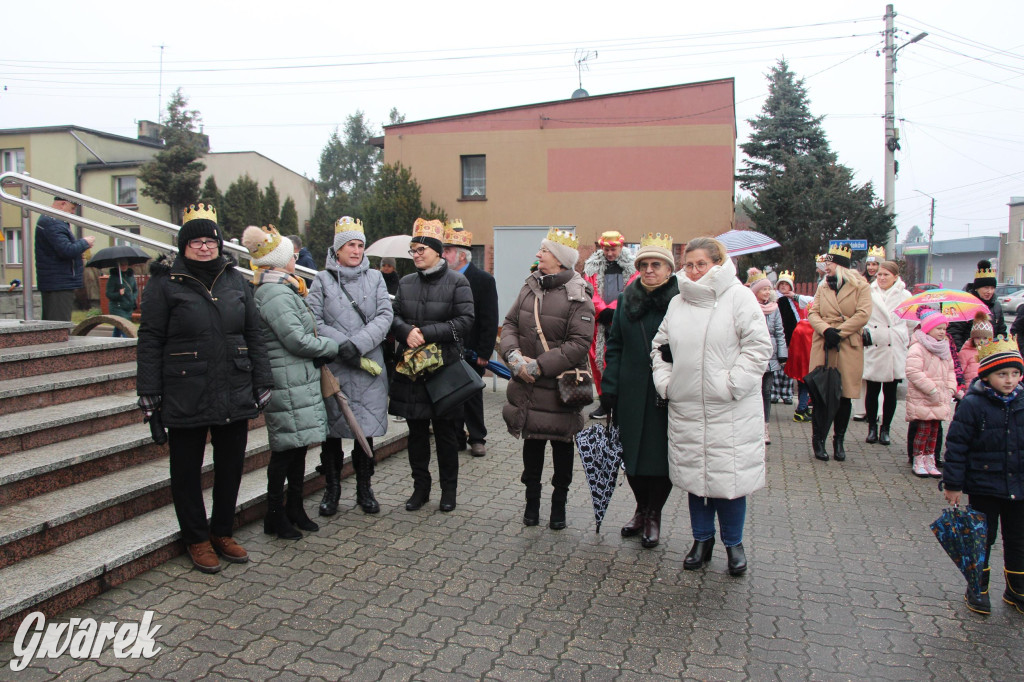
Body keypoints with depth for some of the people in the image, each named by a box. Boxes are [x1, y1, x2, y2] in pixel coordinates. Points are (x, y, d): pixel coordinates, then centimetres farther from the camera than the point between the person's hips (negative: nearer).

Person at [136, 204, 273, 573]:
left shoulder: (236, 280, 8)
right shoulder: (165, 282, -3)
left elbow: (254, 334, 9)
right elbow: (150, 339, -4)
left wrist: (262, 383, 5)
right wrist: (149, 393, -8)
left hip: (235, 396, 4)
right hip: (185, 399, -3)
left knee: (231, 466, 13)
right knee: (187, 471, 10)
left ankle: (222, 532, 32)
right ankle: (197, 540, 27)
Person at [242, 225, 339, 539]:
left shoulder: (281, 289, 16)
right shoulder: (275, 294, -17)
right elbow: (297, 340, -20)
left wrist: (319, 355, 8)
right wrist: (334, 347, -7)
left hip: (300, 380, 10)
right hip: (288, 383, -10)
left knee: (299, 444, 15)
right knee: (287, 449, -1)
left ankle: (295, 507, 27)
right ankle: (275, 516, 12)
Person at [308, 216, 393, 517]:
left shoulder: (374, 278, 9)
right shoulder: (322, 279, 4)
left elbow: (385, 316, -2)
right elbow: (313, 321, -4)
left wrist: (358, 343, -15)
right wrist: (342, 346, -15)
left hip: (369, 369, 1)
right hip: (333, 368, -1)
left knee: (366, 427, 7)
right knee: (332, 426, 6)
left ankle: (364, 488, 22)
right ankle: (332, 488, 23)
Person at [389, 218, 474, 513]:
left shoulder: (456, 282, -3)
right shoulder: (406, 283, 11)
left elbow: (465, 320, -11)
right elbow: (395, 316, 9)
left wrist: (427, 333, -17)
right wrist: (407, 332, -14)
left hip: (444, 367, -4)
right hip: (411, 366, 4)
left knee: (445, 432, 6)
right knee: (416, 430, 10)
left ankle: (448, 489, 21)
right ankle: (420, 486, 25)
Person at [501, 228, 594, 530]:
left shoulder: (578, 297, -13)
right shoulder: (530, 288, 5)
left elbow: (580, 344, -19)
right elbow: (510, 324, 7)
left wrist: (540, 366, -20)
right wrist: (514, 354, -13)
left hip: (560, 385, -5)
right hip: (527, 384, 5)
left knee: (561, 444, 11)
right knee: (531, 442, 15)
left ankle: (559, 504, 29)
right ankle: (532, 501, 33)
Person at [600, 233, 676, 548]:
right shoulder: (626, 300, 7)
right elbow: (614, 346, 7)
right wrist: (609, 389, 1)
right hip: (631, 393, 4)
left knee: (661, 455, 5)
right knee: (631, 453, 11)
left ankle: (653, 516, 25)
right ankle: (641, 509, 33)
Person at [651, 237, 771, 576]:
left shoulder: (739, 296, -4)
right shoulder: (677, 303, 12)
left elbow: (758, 346, -10)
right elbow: (660, 346, 19)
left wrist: (732, 384, -14)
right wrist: (664, 382, 5)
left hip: (731, 411, -4)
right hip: (685, 409, 5)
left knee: (729, 474, 2)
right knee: (693, 473, 11)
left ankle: (733, 542, 23)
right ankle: (702, 539, 28)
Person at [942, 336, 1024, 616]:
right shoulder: (972, 404, -14)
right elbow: (956, 446, -11)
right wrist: (953, 484, -11)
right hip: (983, 486, -4)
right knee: (982, 537, 9)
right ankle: (978, 589, 24)